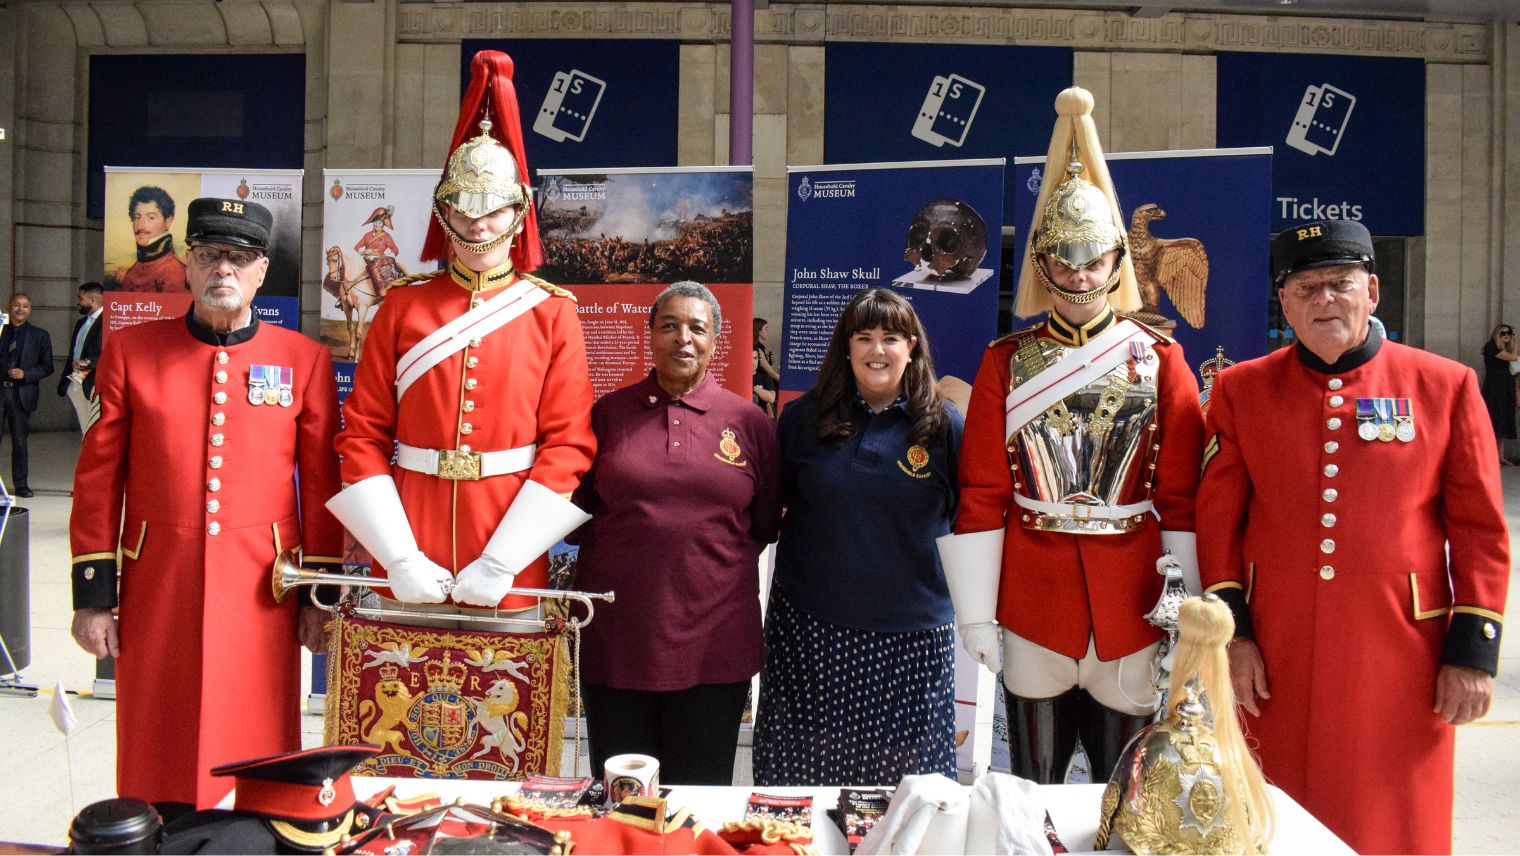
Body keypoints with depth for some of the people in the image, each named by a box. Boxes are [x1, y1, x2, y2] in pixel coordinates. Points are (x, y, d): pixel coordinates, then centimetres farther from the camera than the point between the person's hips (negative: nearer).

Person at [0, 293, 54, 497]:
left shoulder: (40, 336, 7)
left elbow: (47, 367, 4)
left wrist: (25, 374, -10)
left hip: (21, 394, 0)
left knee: (20, 441, 6)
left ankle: (20, 484, 14)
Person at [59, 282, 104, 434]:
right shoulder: (81, 323, 21)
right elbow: (72, 355, 23)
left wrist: (89, 362, -22)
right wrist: (64, 383, 16)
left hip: (93, 385, -9)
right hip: (74, 385, 9)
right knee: (86, 431, 9)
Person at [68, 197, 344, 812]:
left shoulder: (304, 359, 1)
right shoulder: (129, 351, 2)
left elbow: (322, 485, 2)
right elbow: (98, 479, 3)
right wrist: (93, 595, 0)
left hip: (260, 591, 0)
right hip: (157, 590, 1)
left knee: (258, 759, 8)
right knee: (156, 765, 11)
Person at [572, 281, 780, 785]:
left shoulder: (750, 423, 3)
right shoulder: (609, 413, 5)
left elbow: (764, 523, 10)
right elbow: (577, 508, 11)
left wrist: (710, 551, 3)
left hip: (713, 642, 0)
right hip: (617, 635, 1)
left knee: (700, 790, 12)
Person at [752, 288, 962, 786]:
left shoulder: (944, 425, 0)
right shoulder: (805, 417, 4)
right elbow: (771, 503, 13)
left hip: (910, 635, -1)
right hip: (811, 627, 1)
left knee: (901, 772, 7)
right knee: (802, 764, 7)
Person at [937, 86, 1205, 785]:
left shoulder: (1159, 360, 2)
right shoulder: (1005, 362, 2)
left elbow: (1182, 499, 1)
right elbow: (981, 496, -1)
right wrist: (976, 617, -4)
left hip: (1130, 611, 0)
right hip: (1031, 608, 0)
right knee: (1032, 792, 11)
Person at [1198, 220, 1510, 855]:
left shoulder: (1446, 386, 2)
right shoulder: (1241, 389, 3)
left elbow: (1481, 530, 3)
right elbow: (1218, 518, 2)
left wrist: (1473, 649, -2)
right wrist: (1231, 631, -3)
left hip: (1400, 651, 0)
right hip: (1275, 654, 1)